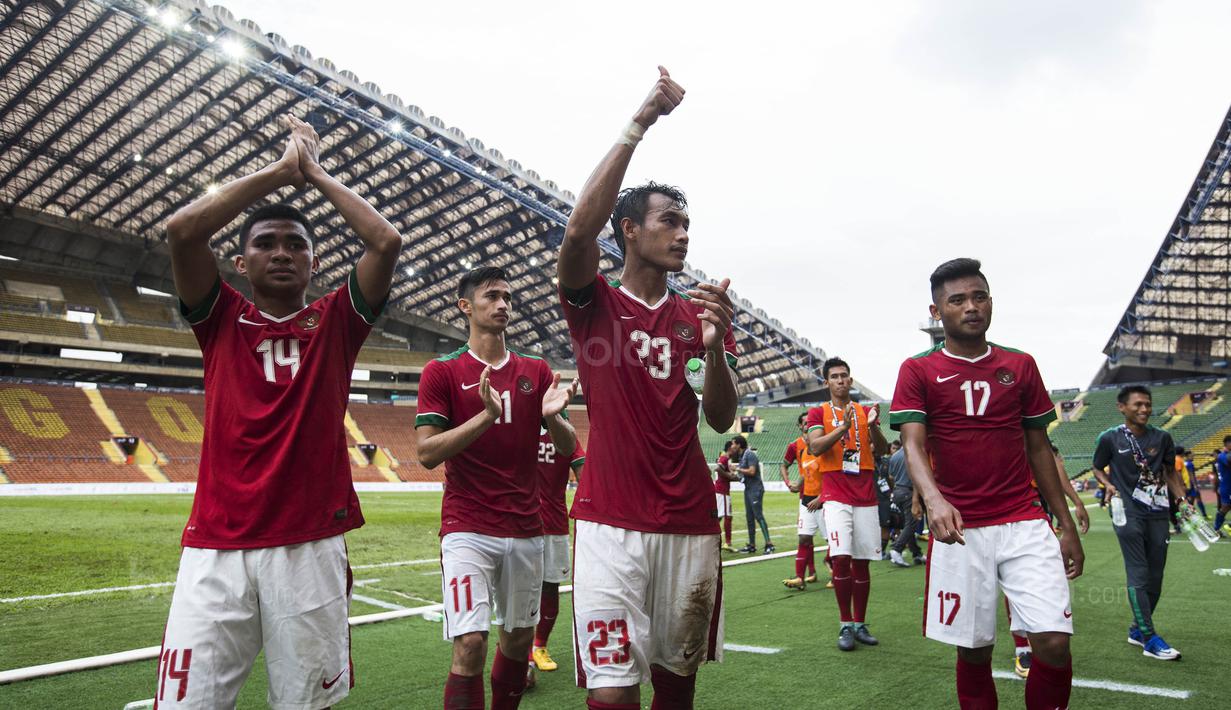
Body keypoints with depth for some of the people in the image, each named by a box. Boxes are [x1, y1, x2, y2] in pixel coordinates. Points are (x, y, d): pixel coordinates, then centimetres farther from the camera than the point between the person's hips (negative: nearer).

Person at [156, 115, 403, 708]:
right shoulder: (222, 319, 10)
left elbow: (387, 242, -3)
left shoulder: (335, 322, 9)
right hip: (216, 546, 0)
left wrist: (315, 173, 7)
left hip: (311, 544, 0)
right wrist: (281, 170, 1)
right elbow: (182, 229, -5)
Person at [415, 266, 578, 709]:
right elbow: (427, 453, -10)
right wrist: (486, 415, -23)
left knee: (518, 638, 14)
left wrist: (552, 416, -14)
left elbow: (568, 447, 8)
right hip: (467, 529, -4)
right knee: (470, 643, -13)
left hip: (526, 529, 4)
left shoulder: (536, 371, 9)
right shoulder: (442, 372, -2)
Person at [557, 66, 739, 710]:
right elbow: (579, 230, -20)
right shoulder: (594, 304, 2)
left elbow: (721, 420, 4)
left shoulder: (699, 313, 12)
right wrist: (639, 124, -16)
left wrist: (715, 344, -16)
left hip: (691, 525, 4)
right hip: (611, 524, -3)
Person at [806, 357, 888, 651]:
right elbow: (815, 447, -9)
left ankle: (860, 624, 15)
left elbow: (881, 450, 5)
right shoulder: (819, 412, 6)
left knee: (862, 561, 4)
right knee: (841, 558, -15)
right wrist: (843, 427, -22)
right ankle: (845, 625, -4)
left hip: (866, 497, 3)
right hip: (836, 496, -3)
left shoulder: (865, 411, 13)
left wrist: (872, 425, -14)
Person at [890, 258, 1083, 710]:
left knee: (1053, 642, -8)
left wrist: (1067, 525, 12)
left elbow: (1039, 449, 14)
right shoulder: (918, 370, 1)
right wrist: (934, 499, -30)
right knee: (973, 649, 5)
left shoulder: (1020, 366, 9)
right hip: (959, 529, -2)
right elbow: (912, 445, -10)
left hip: (1025, 524, 2)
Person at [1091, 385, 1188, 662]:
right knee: (1139, 576, -8)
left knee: (1155, 577, 9)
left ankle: (1137, 630, 25)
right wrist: (1109, 484, -11)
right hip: (1128, 514, -5)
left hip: (1158, 514, 5)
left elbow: (1170, 472, 18)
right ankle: (1150, 639, -4)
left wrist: (1183, 501, 7)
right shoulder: (1110, 438, -3)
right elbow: (1098, 468, 9)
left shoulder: (1162, 438, 7)